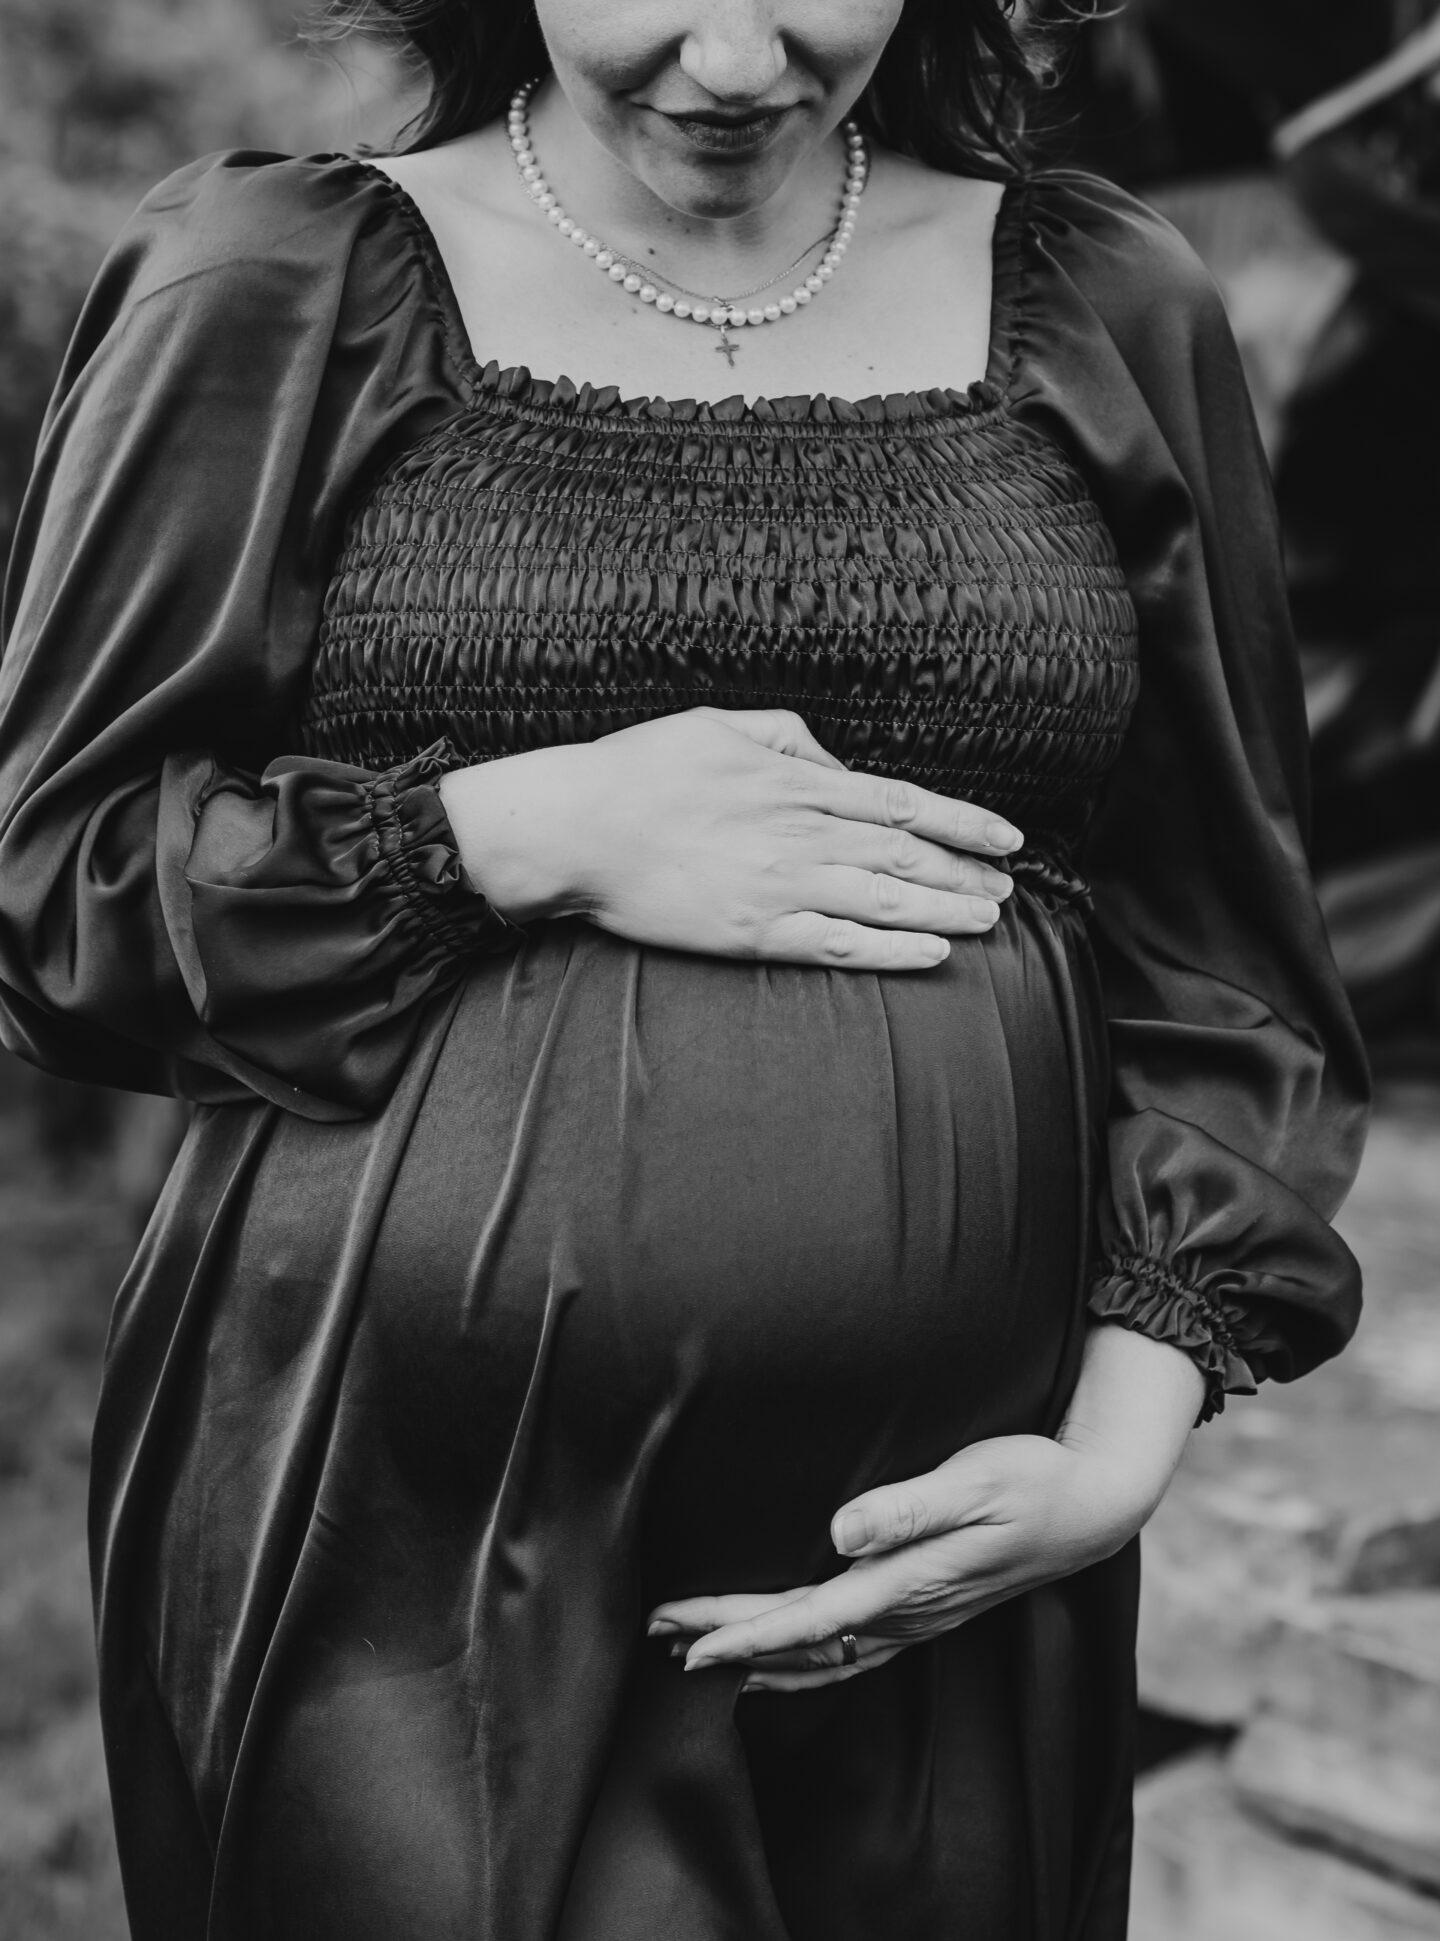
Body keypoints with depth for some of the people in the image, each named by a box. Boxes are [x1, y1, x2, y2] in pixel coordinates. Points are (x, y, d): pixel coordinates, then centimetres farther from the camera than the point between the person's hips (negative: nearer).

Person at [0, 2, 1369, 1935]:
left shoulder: (1110, 314, 6)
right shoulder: (277, 294, 0)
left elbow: (1225, 971, 8)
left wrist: (1119, 1449, -5)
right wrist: (529, 832, -14)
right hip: (389, 1548, -2)